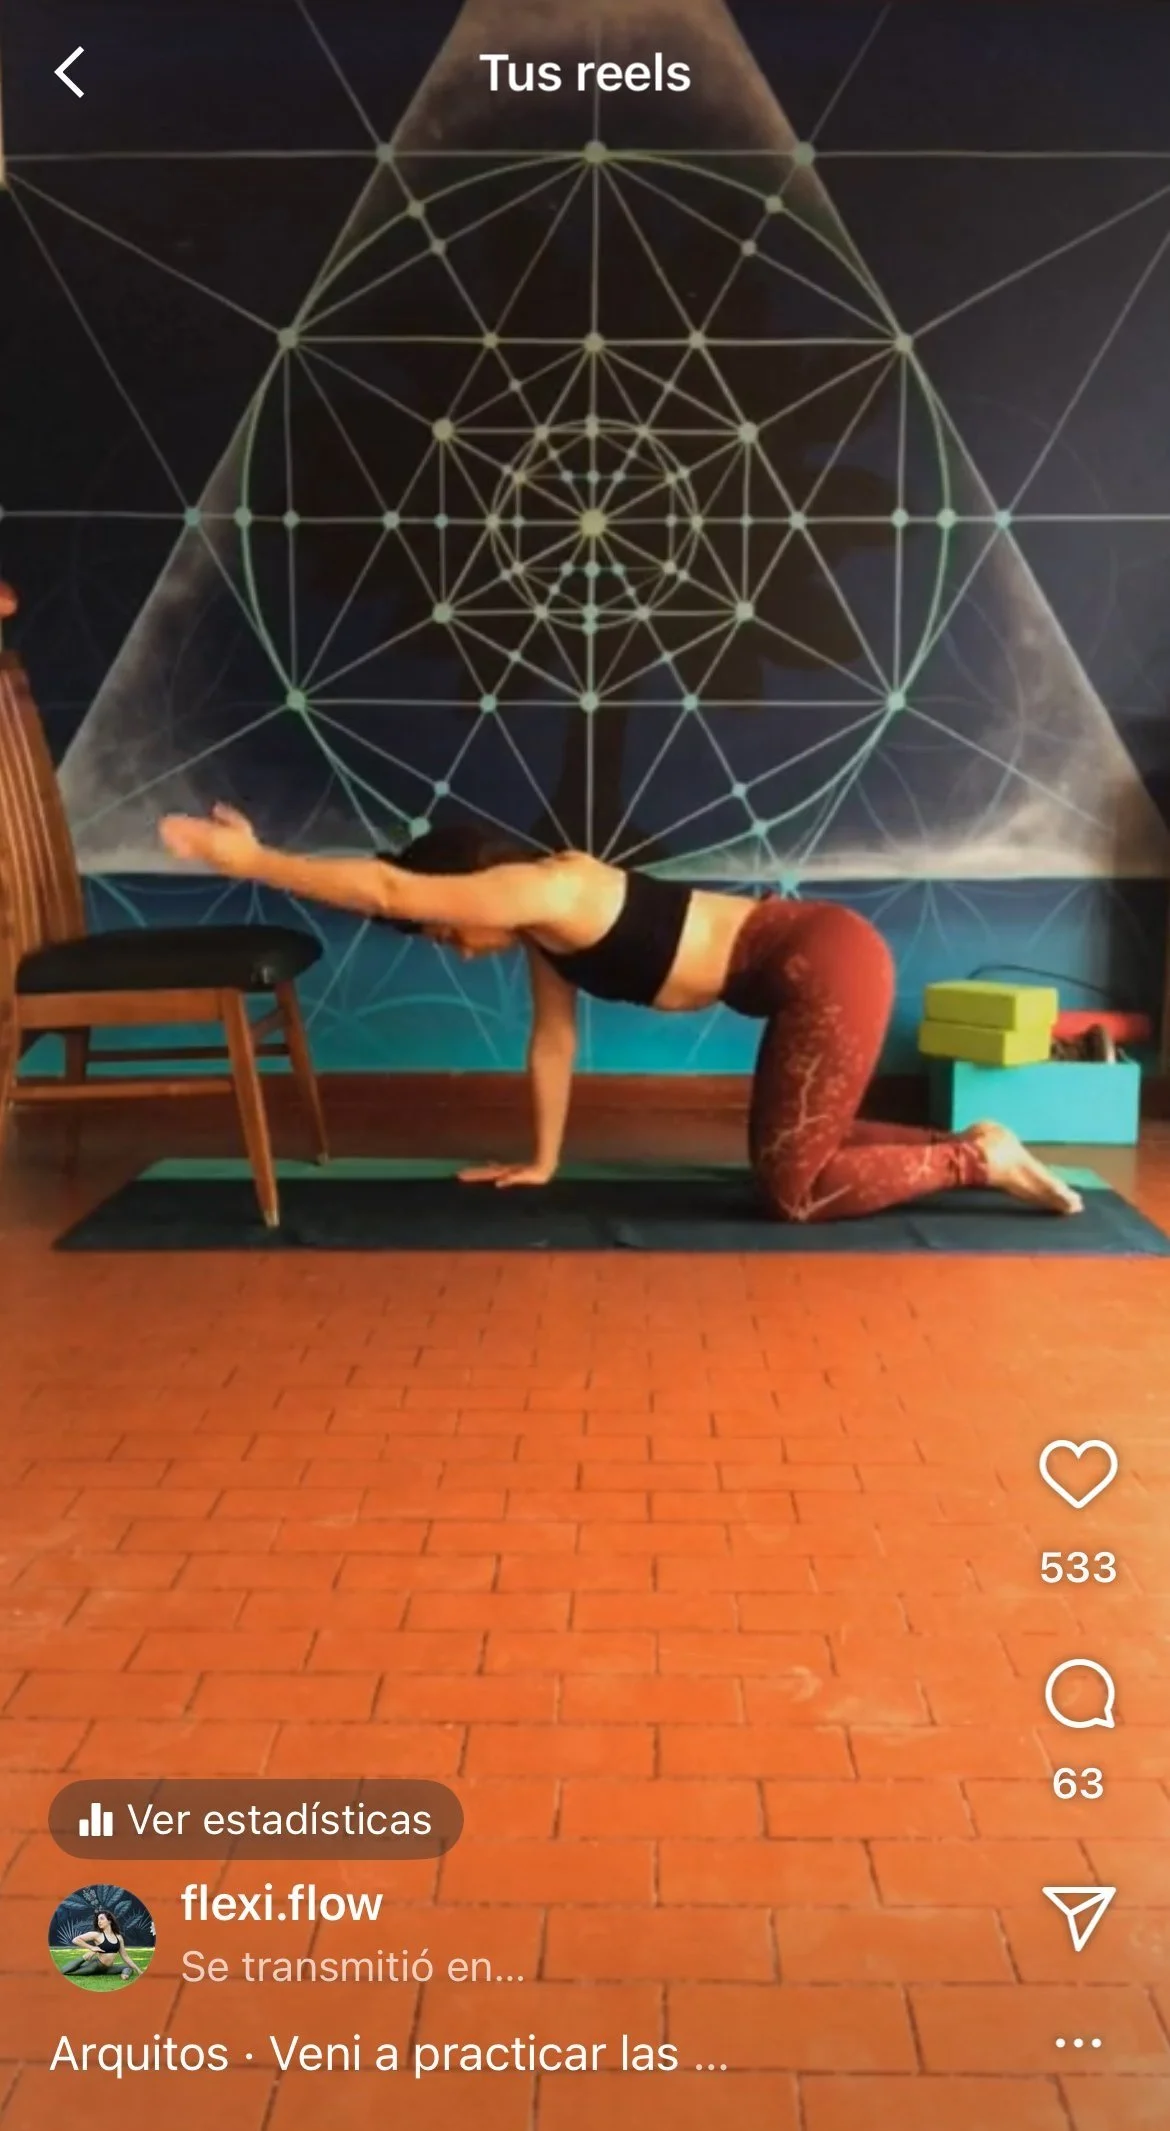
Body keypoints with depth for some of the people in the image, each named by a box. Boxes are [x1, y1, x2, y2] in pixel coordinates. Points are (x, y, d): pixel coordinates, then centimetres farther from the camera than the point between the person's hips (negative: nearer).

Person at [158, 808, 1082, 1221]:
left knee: (793, 1189, -5)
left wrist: (251, 860, -16)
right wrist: (540, 1165, 24)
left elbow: (391, 889, -21)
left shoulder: (544, 891, -16)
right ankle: (967, 1146, 21)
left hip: (828, 963, -10)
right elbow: (554, 1040, 19)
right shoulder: (543, 928, 11)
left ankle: (980, 1161, 3)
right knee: (788, 1156, 19)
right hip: (806, 976, 10)